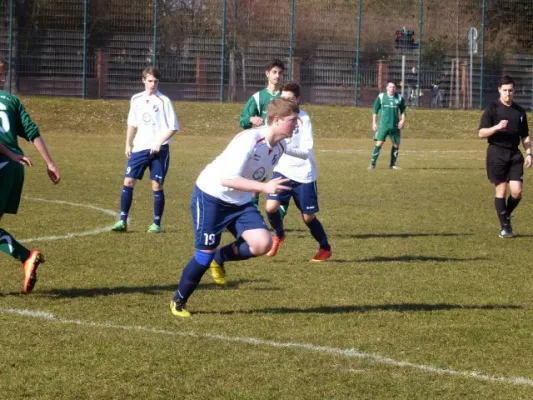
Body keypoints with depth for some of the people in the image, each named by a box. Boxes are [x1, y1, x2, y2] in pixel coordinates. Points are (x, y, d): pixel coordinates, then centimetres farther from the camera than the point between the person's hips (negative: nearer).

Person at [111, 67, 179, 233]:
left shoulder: (164, 101, -5)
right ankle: (123, 221, 0)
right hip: (139, 149, 4)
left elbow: (173, 127, -6)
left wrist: (159, 143, -14)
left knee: (157, 185, -1)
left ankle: (156, 223, 8)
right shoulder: (136, 99, 8)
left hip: (158, 150, -4)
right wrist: (128, 144, 13)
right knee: (128, 181, -3)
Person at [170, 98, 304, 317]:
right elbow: (227, 179, -35)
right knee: (205, 254, -4)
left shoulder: (280, 146, -7)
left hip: (240, 202, 7)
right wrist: (265, 187, -41)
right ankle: (178, 301, 19)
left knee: (263, 243, -16)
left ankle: (220, 258, 12)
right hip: (210, 196, -7)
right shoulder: (249, 140, -31)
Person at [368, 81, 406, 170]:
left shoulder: (399, 98, 6)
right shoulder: (381, 97, 1)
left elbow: (403, 111, 13)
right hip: (383, 125, -3)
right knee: (379, 143, -11)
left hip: (395, 126, 3)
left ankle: (393, 164, 19)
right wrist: (374, 123, 2)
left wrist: (402, 120, -2)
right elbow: (375, 110, 6)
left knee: (396, 144, 6)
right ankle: (372, 164, -8)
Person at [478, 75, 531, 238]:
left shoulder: (519, 111, 12)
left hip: (514, 154, 4)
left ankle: (507, 216, 21)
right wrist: (496, 127, -22)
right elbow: (482, 133, -6)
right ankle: (504, 227, 7)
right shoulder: (492, 109, -1)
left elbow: (525, 136, 19)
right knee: (501, 190, -3)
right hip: (497, 153, -4)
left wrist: (529, 153, 7)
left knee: (517, 191, -6)